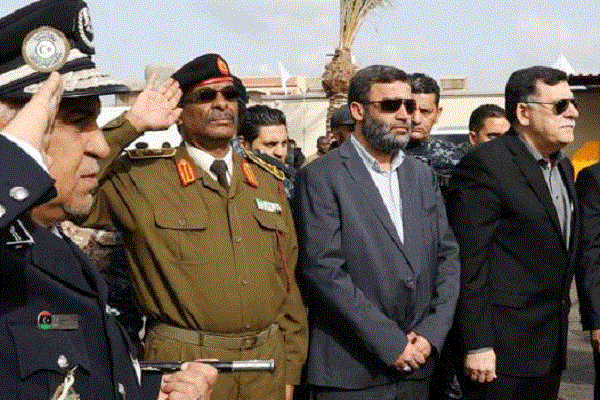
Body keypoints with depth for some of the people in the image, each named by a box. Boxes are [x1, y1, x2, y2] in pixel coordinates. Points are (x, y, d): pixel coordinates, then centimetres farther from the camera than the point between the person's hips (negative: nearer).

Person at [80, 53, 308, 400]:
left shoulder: (269, 182, 10)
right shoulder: (142, 178, -4)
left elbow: (288, 282, 12)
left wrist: (291, 371, 9)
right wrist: (133, 125, -15)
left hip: (268, 361, 4)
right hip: (184, 370, -4)